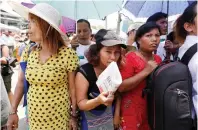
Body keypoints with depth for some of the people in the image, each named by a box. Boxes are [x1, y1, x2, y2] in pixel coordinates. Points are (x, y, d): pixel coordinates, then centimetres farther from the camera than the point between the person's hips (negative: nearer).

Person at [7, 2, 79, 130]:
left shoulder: (68, 54, -18)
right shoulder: (28, 52, -3)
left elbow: (73, 88, -11)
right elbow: (21, 83, 4)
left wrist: (73, 115, -5)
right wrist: (13, 111, 3)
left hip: (59, 118, -4)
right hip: (33, 117, 4)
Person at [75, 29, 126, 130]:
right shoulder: (84, 73, -26)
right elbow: (81, 104, -21)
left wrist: (117, 114, -1)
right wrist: (98, 100, -39)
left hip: (109, 114, 4)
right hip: (90, 117, -4)